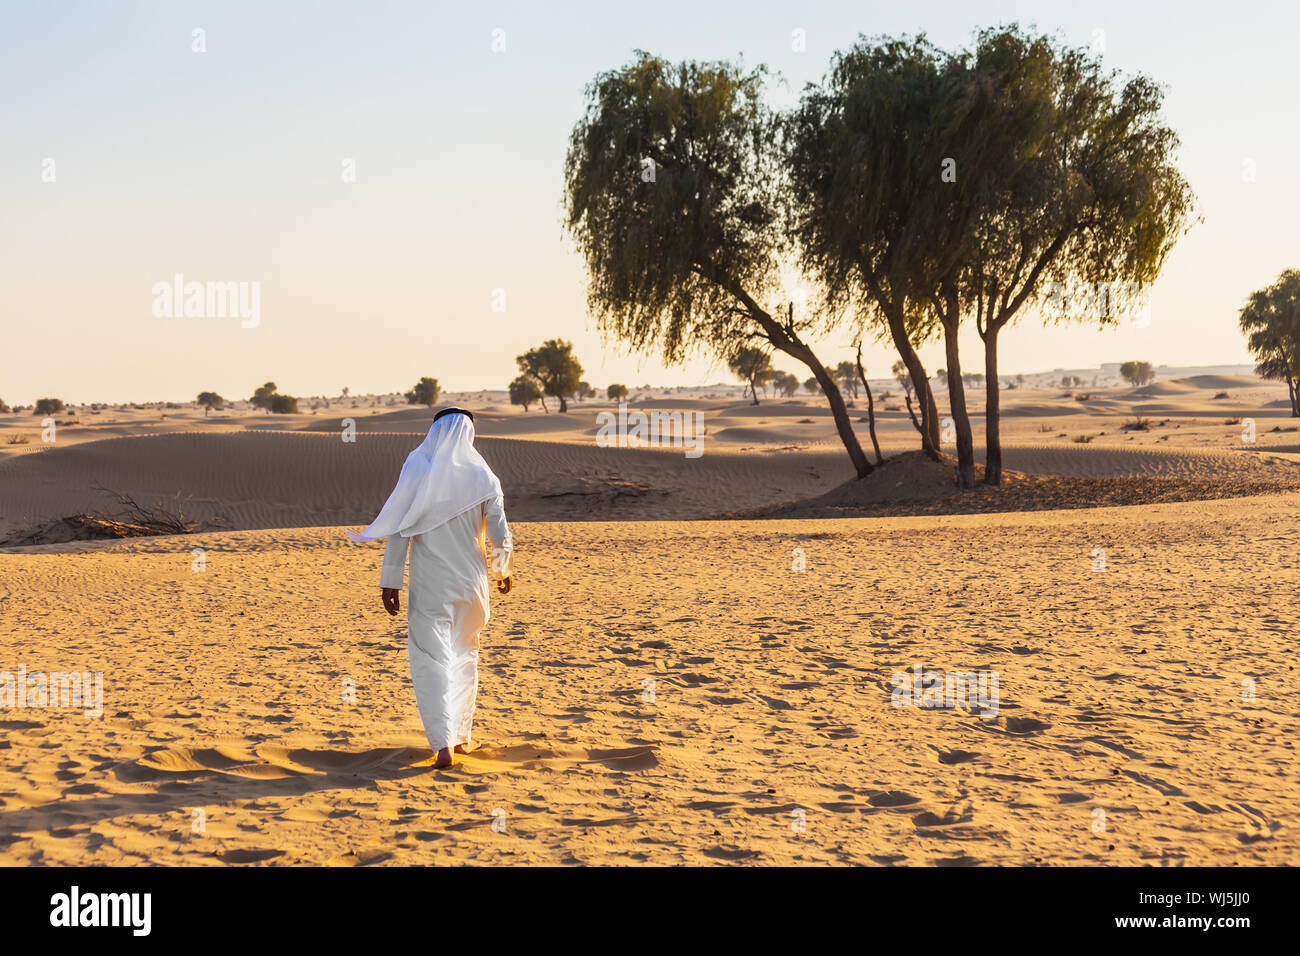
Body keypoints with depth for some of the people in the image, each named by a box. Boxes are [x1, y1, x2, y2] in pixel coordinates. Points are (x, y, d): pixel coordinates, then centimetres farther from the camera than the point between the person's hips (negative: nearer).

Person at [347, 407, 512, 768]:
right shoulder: (482, 478, -3)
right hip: (470, 582, 2)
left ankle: (443, 743, -14)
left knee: (431, 660, -1)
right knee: (465, 656, 19)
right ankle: (461, 734, 27)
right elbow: (500, 534, 0)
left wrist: (390, 581, -3)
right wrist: (502, 571, 19)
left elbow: (398, 529, -8)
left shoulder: (416, 471, -6)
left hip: (428, 585, -2)